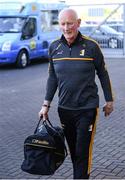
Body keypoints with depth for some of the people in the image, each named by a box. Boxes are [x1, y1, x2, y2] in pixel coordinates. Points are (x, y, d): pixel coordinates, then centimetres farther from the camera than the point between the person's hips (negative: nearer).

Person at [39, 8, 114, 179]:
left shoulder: (91, 46, -8)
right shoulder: (54, 47, 2)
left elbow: (103, 74, 2)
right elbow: (52, 77, 11)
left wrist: (109, 101, 6)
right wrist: (46, 104, 8)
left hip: (87, 108, -4)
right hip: (64, 108, 4)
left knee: (83, 151, -3)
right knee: (73, 150, 14)